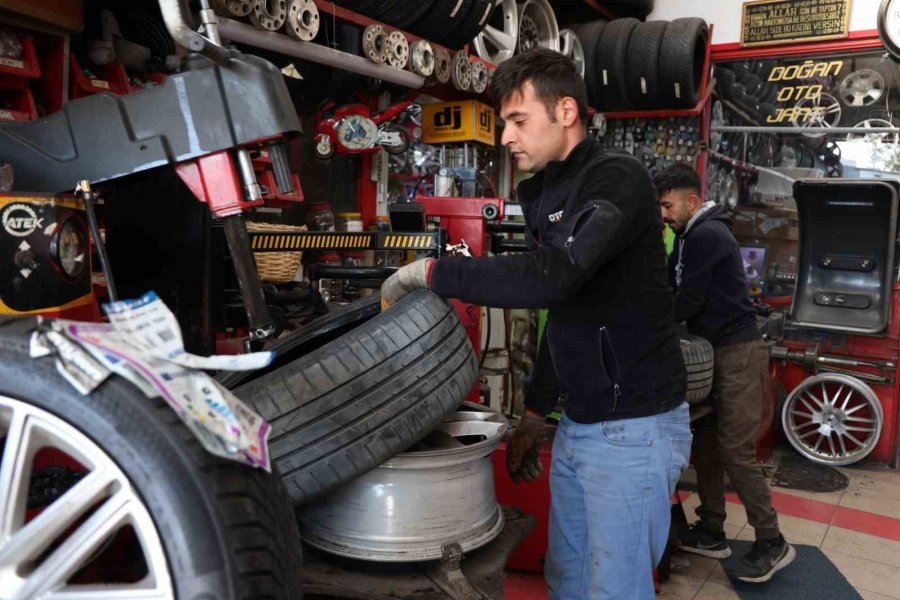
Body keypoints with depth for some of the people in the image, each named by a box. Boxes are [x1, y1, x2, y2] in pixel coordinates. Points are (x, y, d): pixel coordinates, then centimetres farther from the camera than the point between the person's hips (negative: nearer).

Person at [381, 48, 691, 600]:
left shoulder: (617, 180, -16)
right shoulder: (546, 195, 11)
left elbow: (550, 277, -34)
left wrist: (432, 272, -24)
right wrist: (536, 412, 18)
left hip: (633, 430, -8)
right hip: (577, 425, 9)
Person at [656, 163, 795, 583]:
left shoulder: (707, 235, -15)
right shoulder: (691, 235, 16)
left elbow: (689, 300, -19)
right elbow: (668, 285, 16)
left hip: (738, 352, -10)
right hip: (716, 351, 10)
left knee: (736, 451, -8)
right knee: (706, 442, 10)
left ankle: (771, 544, 5)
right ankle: (711, 532, 19)